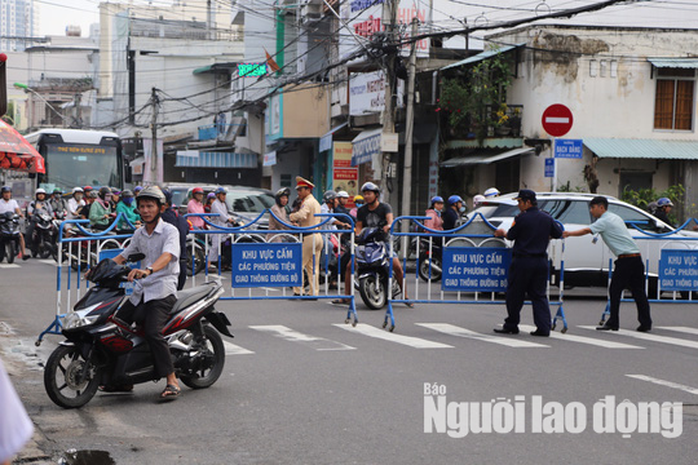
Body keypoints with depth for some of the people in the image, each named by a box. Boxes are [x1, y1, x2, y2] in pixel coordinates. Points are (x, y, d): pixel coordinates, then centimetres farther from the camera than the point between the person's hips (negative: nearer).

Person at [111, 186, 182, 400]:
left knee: (152, 332, -27)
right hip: (140, 291, 8)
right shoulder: (139, 233, 15)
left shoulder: (170, 231, -8)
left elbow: (166, 256, -27)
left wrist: (148, 270, -46)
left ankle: (172, 382, -23)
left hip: (163, 290, -8)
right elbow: (124, 256, 24)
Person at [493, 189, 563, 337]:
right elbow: (558, 234, 13)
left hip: (522, 261, -5)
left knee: (515, 294, 7)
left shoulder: (522, 218, -11)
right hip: (541, 261, 5)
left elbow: (511, 236, -1)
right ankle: (543, 327, 1)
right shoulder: (547, 218, 5)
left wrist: (502, 233, 21)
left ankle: (511, 325, 15)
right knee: (539, 295, 10)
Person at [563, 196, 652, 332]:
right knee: (638, 291, 8)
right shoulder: (615, 218, 20)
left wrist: (568, 234, -10)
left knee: (615, 290, -2)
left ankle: (613, 323, -2)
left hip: (625, 258, -8)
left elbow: (586, 231, -15)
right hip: (636, 257, 8)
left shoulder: (604, 221, -6)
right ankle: (646, 322, 6)